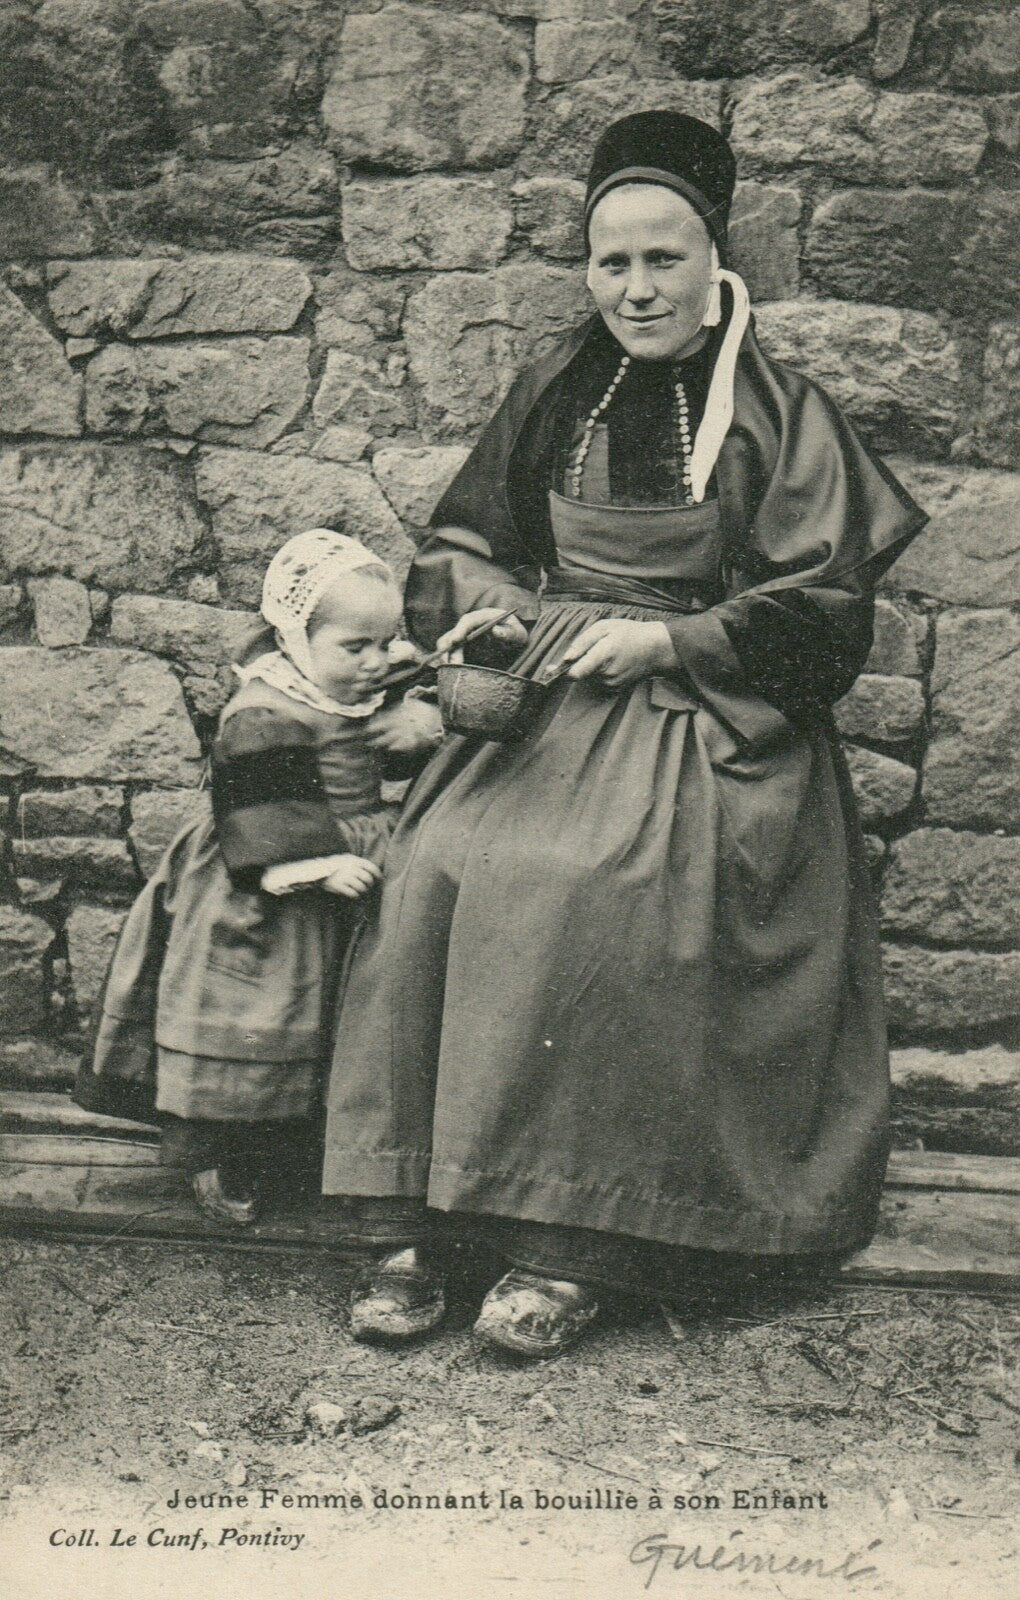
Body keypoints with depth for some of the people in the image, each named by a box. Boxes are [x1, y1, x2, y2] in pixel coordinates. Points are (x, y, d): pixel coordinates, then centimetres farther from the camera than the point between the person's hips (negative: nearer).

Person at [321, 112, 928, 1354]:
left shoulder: (781, 415, 1)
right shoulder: (557, 394, 13)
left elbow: (821, 606, -2)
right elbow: (464, 534, 20)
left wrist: (668, 639, -12)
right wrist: (477, 600, -3)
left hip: (707, 718, -4)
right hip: (546, 693, 4)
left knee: (607, 896, -32)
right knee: (434, 873, -23)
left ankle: (578, 1248, -21)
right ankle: (407, 1226, -17)